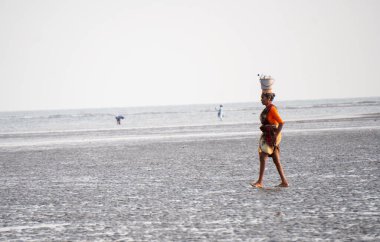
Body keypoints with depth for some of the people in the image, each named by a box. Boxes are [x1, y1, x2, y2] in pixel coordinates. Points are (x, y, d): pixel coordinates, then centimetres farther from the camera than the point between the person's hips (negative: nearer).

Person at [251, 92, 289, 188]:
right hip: (267, 136, 10)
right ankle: (284, 182, 9)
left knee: (262, 157, -10)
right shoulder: (267, 109, 14)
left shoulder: (272, 109, -14)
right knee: (276, 160, 8)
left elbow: (281, 123, -20)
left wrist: (276, 136, -23)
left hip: (272, 136, -10)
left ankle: (260, 182, -9)